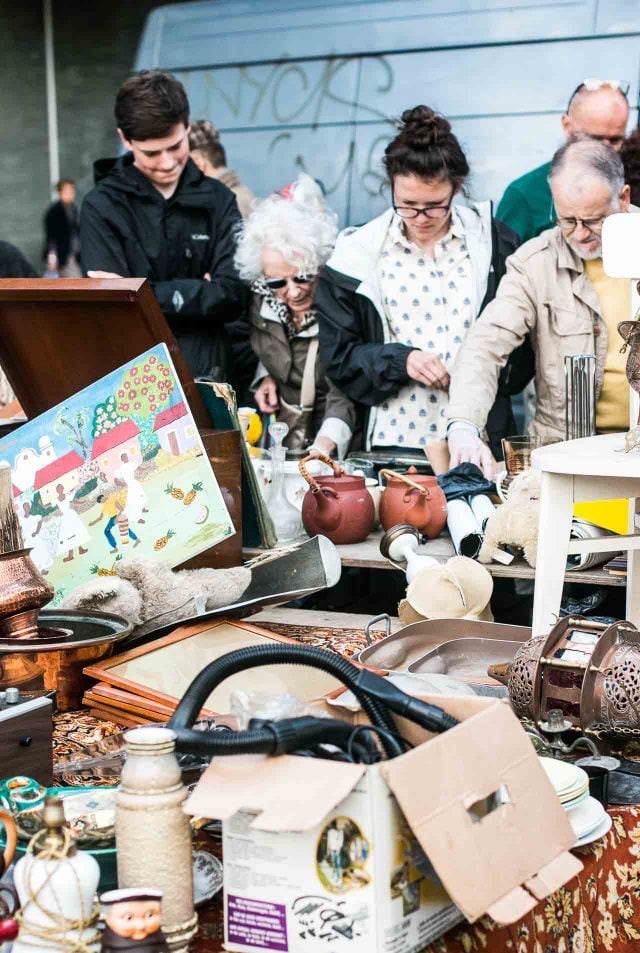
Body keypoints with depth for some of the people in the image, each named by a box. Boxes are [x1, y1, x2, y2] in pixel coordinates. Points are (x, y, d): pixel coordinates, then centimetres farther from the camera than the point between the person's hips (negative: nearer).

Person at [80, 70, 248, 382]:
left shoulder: (217, 200, 6)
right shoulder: (102, 207, -2)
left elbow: (233, 295, -3)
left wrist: (147, 296, -9)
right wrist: (199, 293, -7)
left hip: (205, 375, 2)